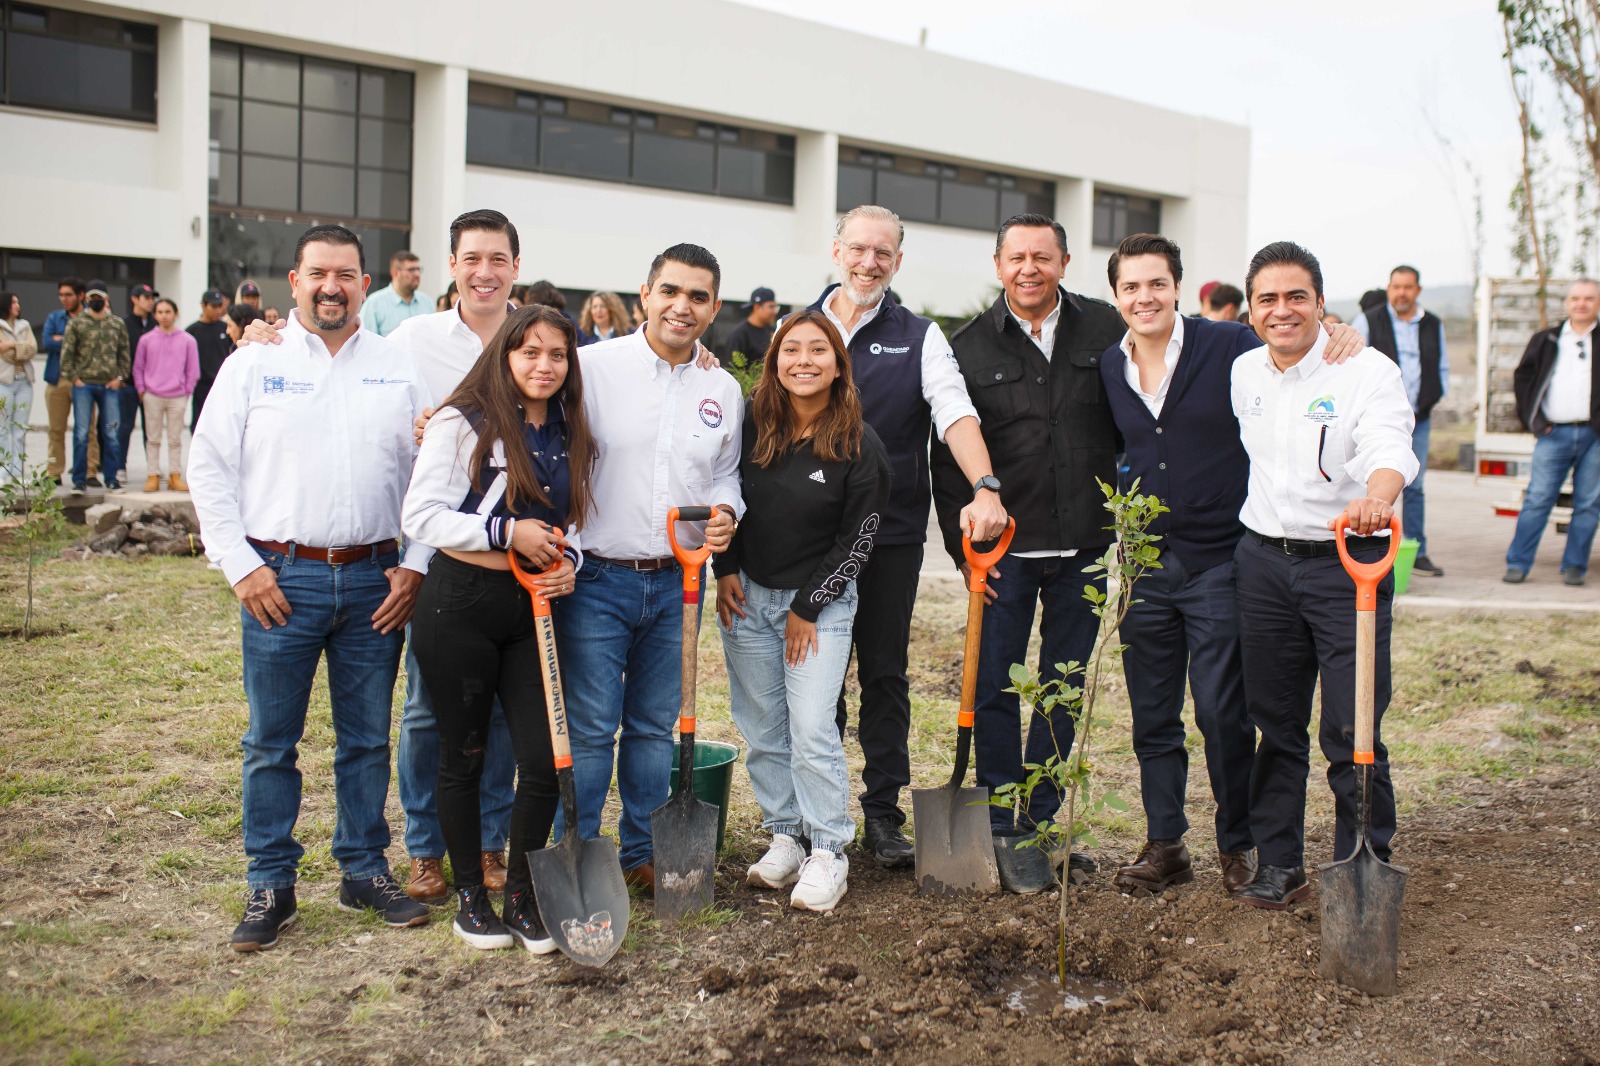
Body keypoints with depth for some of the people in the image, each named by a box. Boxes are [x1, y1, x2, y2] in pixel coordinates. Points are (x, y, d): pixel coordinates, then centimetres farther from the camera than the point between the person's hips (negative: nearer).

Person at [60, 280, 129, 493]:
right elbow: (67, 353, 1)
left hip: (110, 386, 2)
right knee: (81, 433, -2)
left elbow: (124, 354, 10)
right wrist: (74, 379, -6)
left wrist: (120, 377, -1)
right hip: (83, 385, -1)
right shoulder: (76, 324, 4)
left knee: (111, 434, 4)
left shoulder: (117, 324, 10)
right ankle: (79, 480, 3)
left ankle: (111, 478, 12)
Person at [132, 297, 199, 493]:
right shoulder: (146, 340, 5)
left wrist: (187, 391, 1)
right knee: (153, 439, 4)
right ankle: (153, 476, 9)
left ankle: (175, 476, 11)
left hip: (178, 398, -1)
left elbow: (193, 371, 6)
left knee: (175, 439, 4)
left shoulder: (187, 340, 2)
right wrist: (141, 390, 3)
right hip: (152, 397, 1)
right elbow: (138, 368, 10)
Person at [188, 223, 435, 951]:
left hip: (375, 581, 2)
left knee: (368, 739, 10)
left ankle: (365, 871, 24)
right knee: (271, 742, 5)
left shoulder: (399, 370, 7)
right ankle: (270, 885, 17)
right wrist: (241, 566, -6)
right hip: (280, 579, -1)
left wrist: (415, 564, -2)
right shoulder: (252, 366, 2)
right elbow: (210, 471, 1)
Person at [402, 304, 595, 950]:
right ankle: (469, 897, 24)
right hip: (460, 603, -5)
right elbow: (420, 515, -12)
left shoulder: (571, 437, 11)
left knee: (545, 759, -1)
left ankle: (521, 897, 18)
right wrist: (507, 532, -18)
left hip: (535, 607, 5)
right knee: (464, 754, 8)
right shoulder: (464, 423, -7)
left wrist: (567, 562, 0)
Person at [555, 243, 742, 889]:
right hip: (597, 577, -4)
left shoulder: (724, 390, 8)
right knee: (588, 730, -1)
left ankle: (642, 852, 28)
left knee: (655, 726, 14)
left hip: (677, 582, 4)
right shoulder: (593, 366, -7)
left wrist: (724, 512, -2)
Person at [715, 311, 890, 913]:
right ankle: (785, 837, 21)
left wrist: (808, 606, -7)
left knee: (812, 730, -9)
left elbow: (857, 540, -7)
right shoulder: (751, 425, -1)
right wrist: (726, 572, 3)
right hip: (747, 595, 4)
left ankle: (829, 852, 4)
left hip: (820, 603, -4)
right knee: (762, 728, 8)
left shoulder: (861, 448, -10)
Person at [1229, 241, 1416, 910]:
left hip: (1347, 561, -4)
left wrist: (1375, 497, -47)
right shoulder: (1242, 373, 10)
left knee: (1352, 732, -4)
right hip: (1263, 560, 5)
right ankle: (1278, 865, 22)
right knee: (1275, 723, 11)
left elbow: (1391, 448, -26)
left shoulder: (1368, 370, -8)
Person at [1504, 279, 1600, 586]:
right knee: (1537, 500, -3)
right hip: (1554, 433, 0)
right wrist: (1533, 419, 4)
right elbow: (1522, 378, 14)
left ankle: (1574, 566, 13)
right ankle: (1517, 564, 0)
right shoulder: (1546, 340, 11)